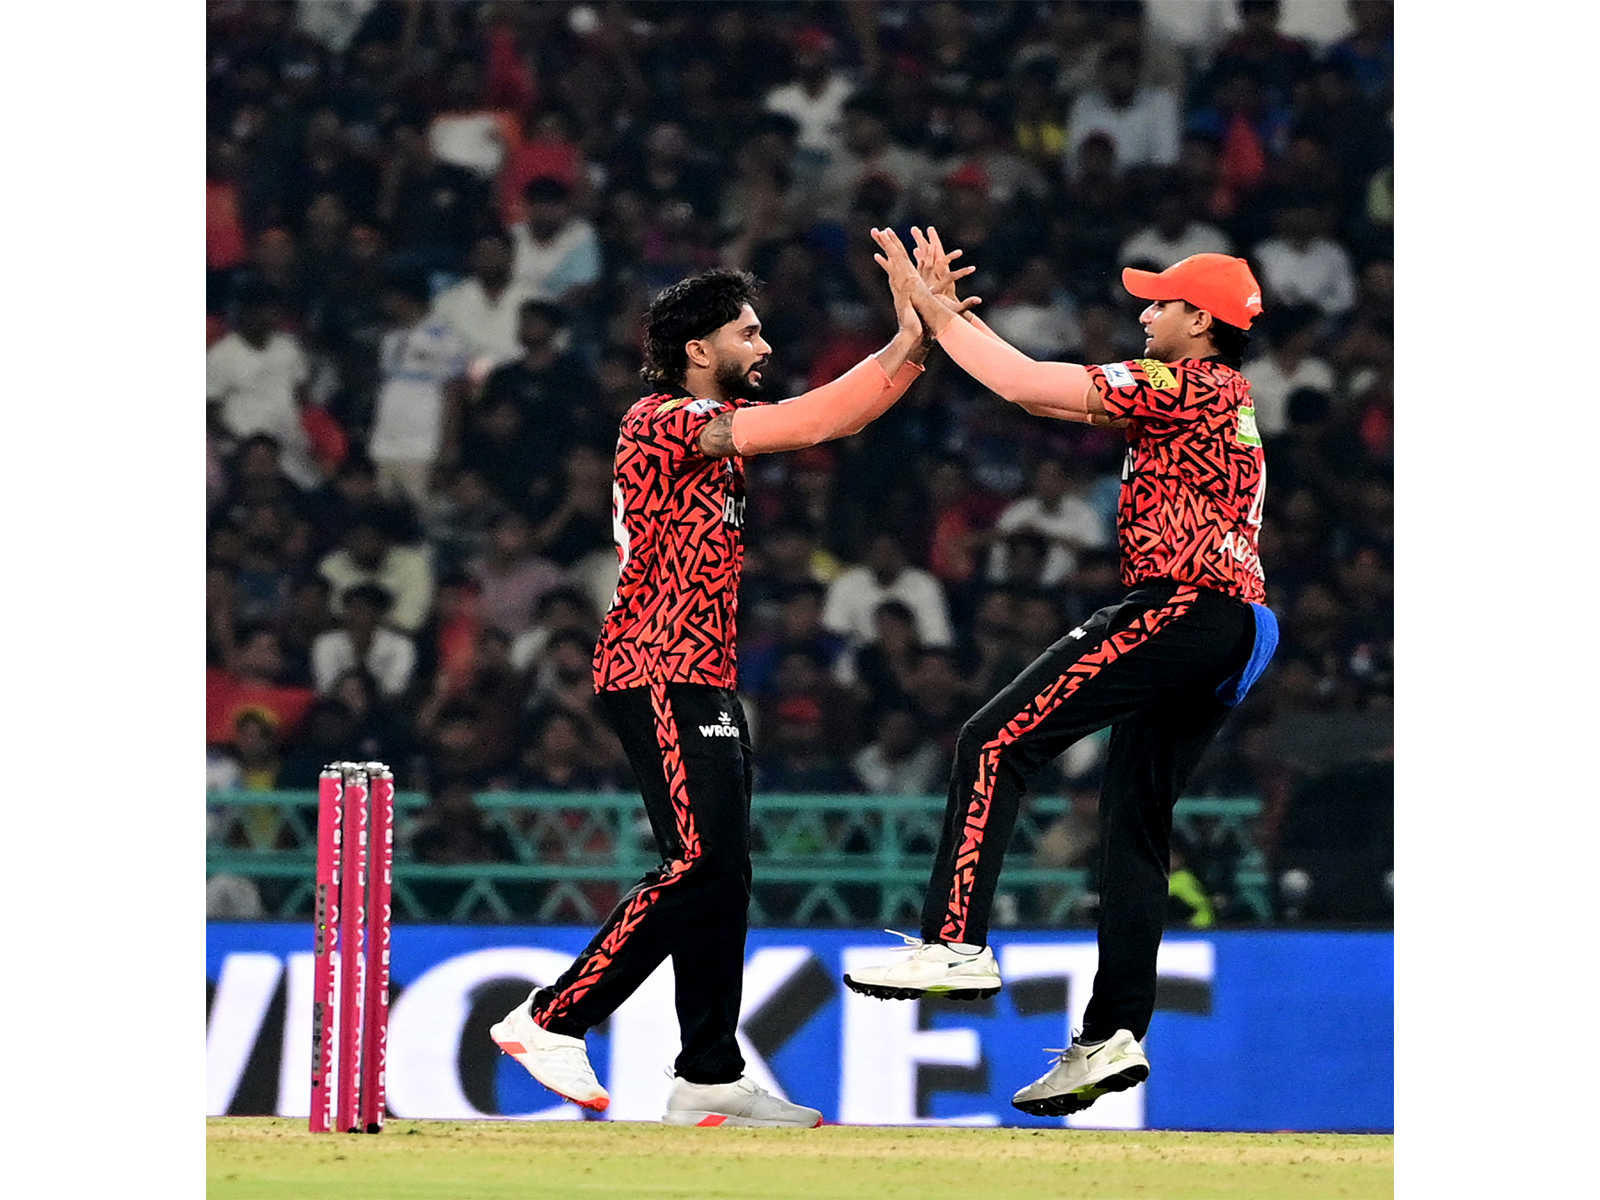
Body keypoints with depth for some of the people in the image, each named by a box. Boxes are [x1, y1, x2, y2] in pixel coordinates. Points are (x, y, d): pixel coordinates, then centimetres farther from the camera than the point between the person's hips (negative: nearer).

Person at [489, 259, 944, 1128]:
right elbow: (800, 426, -20)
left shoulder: (717, 422, 19)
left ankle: (710, 1077, 8)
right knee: (699, 865, -18)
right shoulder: (662, 422, -13)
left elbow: (824, 421, 20)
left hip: (704, 680, 11)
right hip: (657, 673, -11)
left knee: (722, 875, 7)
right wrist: (906, 345, -18)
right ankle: (550, 1020, -13)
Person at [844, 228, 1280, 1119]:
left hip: (1180, 608, -10)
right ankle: (1114, 1036, 6)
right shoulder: (1225, 398, 25)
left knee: (999, 741, -13)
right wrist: (948, 314, 21)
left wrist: (936, 312, -1)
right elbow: (1049, 393, 25)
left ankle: (956, 944, -23)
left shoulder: (1187, 382, -5)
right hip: (1232, 631, 10)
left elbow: (1026, 387, -11)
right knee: (1136, 823, 10)